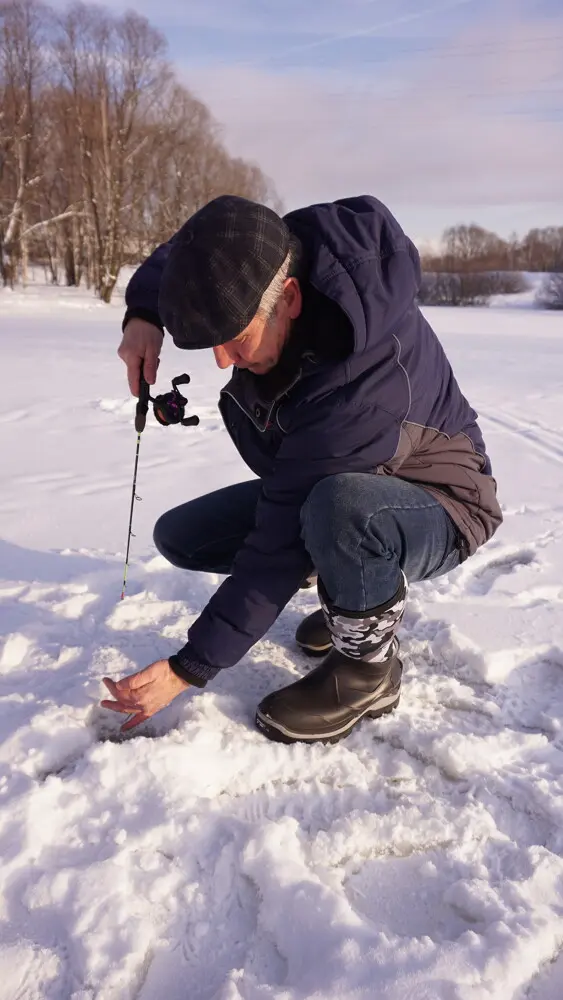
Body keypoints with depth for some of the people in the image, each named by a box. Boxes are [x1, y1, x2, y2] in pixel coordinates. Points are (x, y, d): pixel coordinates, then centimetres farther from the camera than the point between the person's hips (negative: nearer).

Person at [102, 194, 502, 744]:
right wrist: (143, 314, -14)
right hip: (327, 491, 8)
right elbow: (186, 250, 7)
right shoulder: (276, 256, -16)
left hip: (437, 508, -7)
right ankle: (352, 586, 11)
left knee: (336, 508, -42)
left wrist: (188, 668, -23)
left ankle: (368, 668, -12)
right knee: (179, 536, 1)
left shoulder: (361, 386, -38)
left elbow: (281, 548, -32)